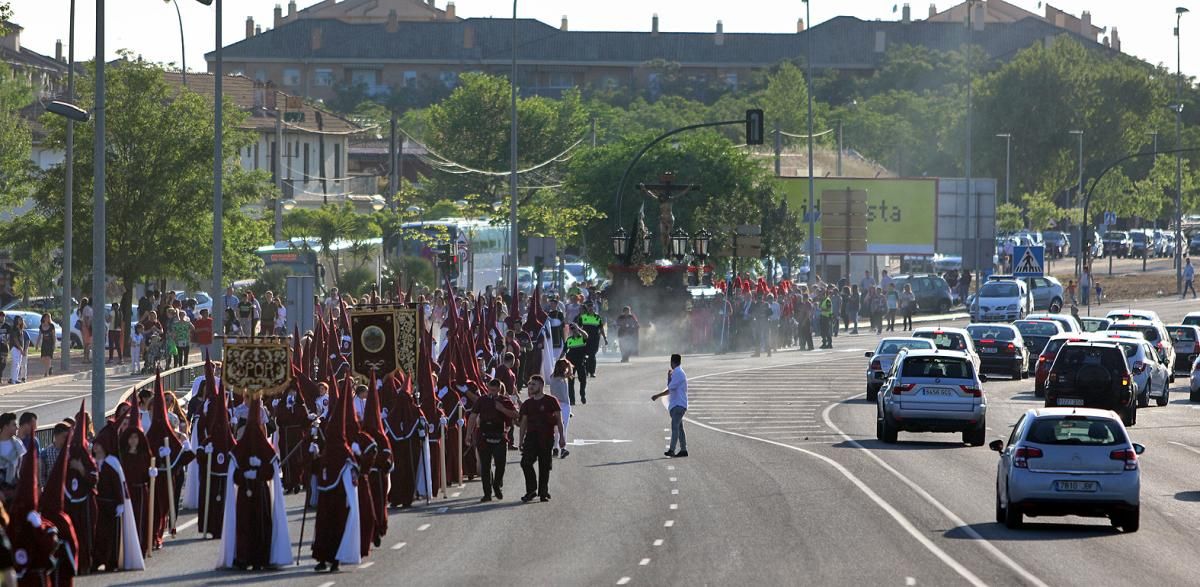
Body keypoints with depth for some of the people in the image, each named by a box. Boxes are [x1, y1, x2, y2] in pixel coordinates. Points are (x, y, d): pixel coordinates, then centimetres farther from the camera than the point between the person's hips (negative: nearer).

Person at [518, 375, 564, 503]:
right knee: (526, 463, -12)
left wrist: (561, 437, -3)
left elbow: (558, 420, 1)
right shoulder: (527, 404, 12)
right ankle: (531, 491, -4)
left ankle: (543, 492, 12)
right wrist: (521, 440, 12)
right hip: (531, 436, 3)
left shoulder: (551, 401, 0)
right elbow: (524, 423, 16)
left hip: (546, 438, -3)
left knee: (544, 466, 2)